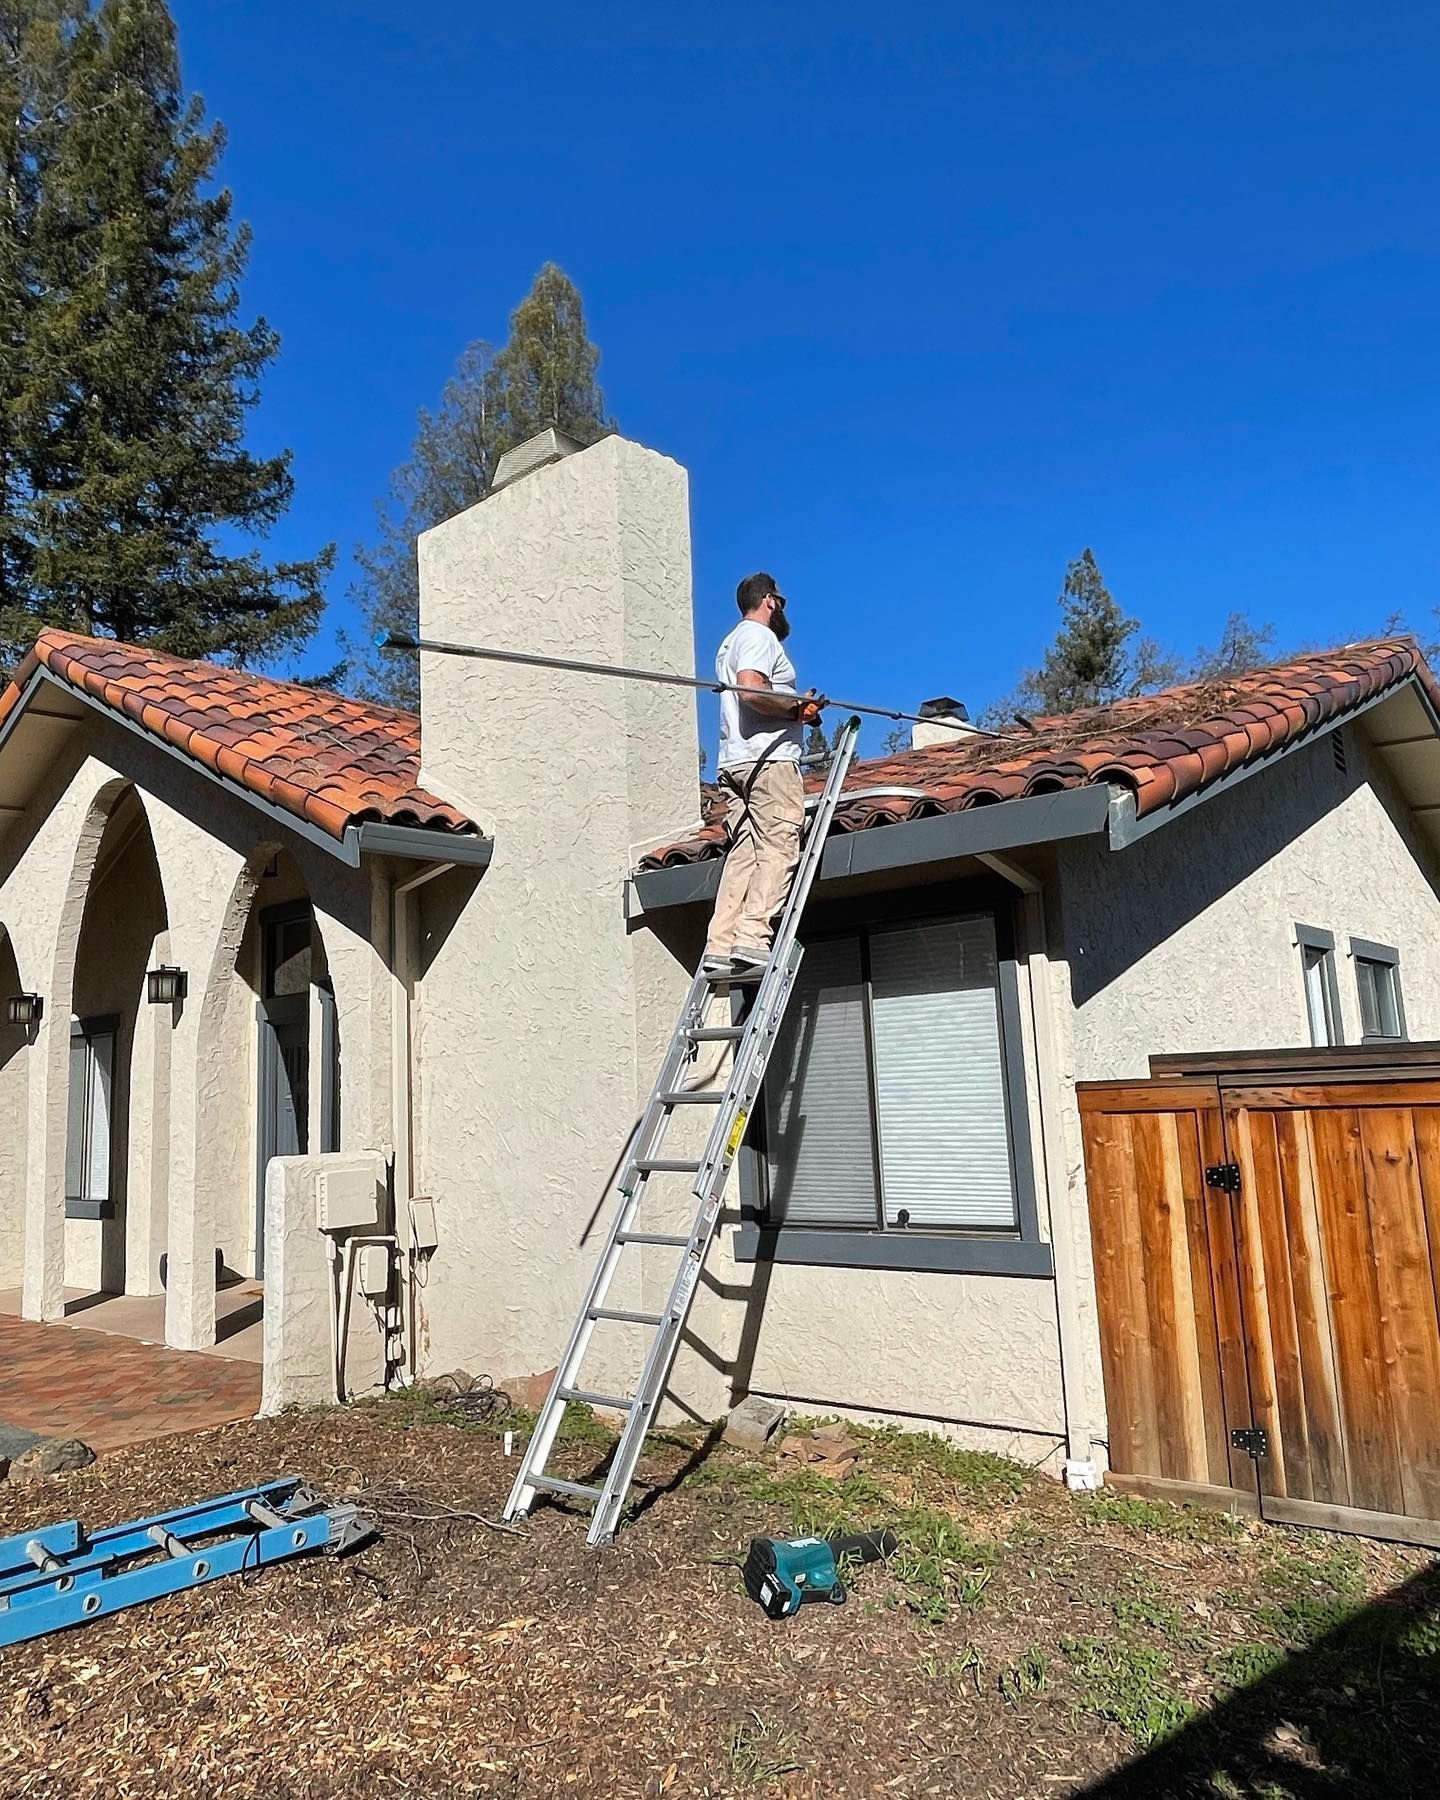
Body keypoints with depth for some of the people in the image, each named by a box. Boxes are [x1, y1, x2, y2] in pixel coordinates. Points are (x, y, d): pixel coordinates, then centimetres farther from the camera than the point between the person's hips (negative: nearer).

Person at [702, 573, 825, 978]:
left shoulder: (730, 643, 29)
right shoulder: (759, 635, -2)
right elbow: (751, 689, -20)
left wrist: (795, 711, 22)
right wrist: (797, 708, -9)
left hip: (735, 762, 9)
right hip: (768, 757, -9)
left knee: (743, 854, 2)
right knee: (777, 851, -13)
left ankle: (721, 946, -6)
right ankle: (752, 940, -22)